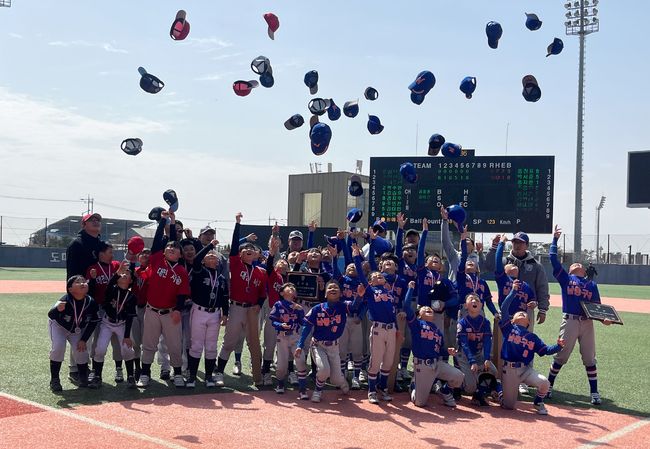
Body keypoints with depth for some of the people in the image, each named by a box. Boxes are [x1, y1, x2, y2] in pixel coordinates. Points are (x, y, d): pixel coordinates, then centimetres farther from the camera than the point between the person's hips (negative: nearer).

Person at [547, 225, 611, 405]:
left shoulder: (592, 284, 17)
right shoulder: (565, 278, 10)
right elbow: (553, 258, 3)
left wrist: (603, 318, -7)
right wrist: (555, 239, 3)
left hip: (587, 323, 2)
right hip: (569, 321, -2)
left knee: (590, 359, 5)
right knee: (561, 356, 2)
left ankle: (594, 392, 11)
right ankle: (548, 385, 15)